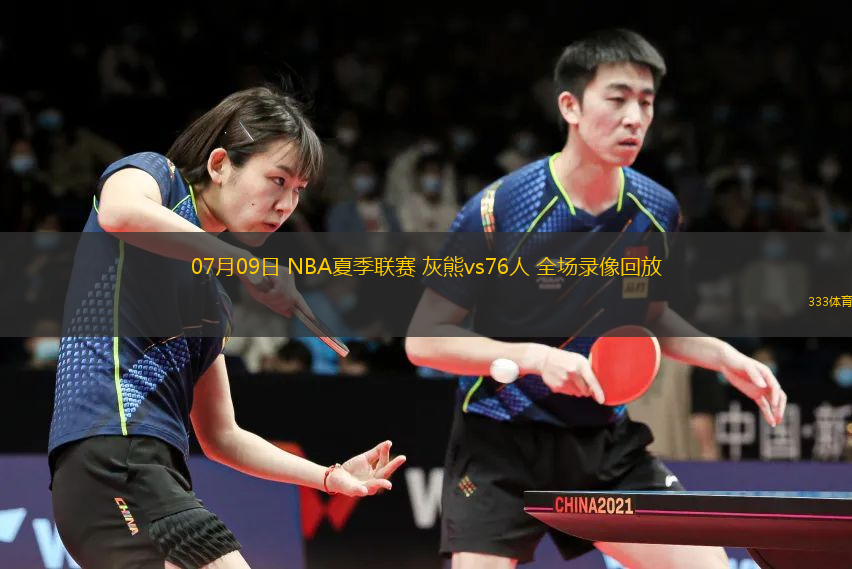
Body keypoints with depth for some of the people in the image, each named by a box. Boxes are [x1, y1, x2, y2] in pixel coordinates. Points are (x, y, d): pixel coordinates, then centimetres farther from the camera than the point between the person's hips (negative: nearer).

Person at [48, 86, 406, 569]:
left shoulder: (214, 292, 26)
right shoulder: (155, 173, 6)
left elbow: (219, 435, 29)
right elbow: (122, 211, -22)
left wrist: (331, 476, 18)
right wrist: (249, 263, -17)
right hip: (112, 451, -9)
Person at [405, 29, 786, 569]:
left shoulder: (657, 210, 0)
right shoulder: (497, 210, -16)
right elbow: (423, 340, -12)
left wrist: (724, 357, 1)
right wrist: (536, 357, -25)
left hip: (608, 443, 4)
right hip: (501, 444, -4)